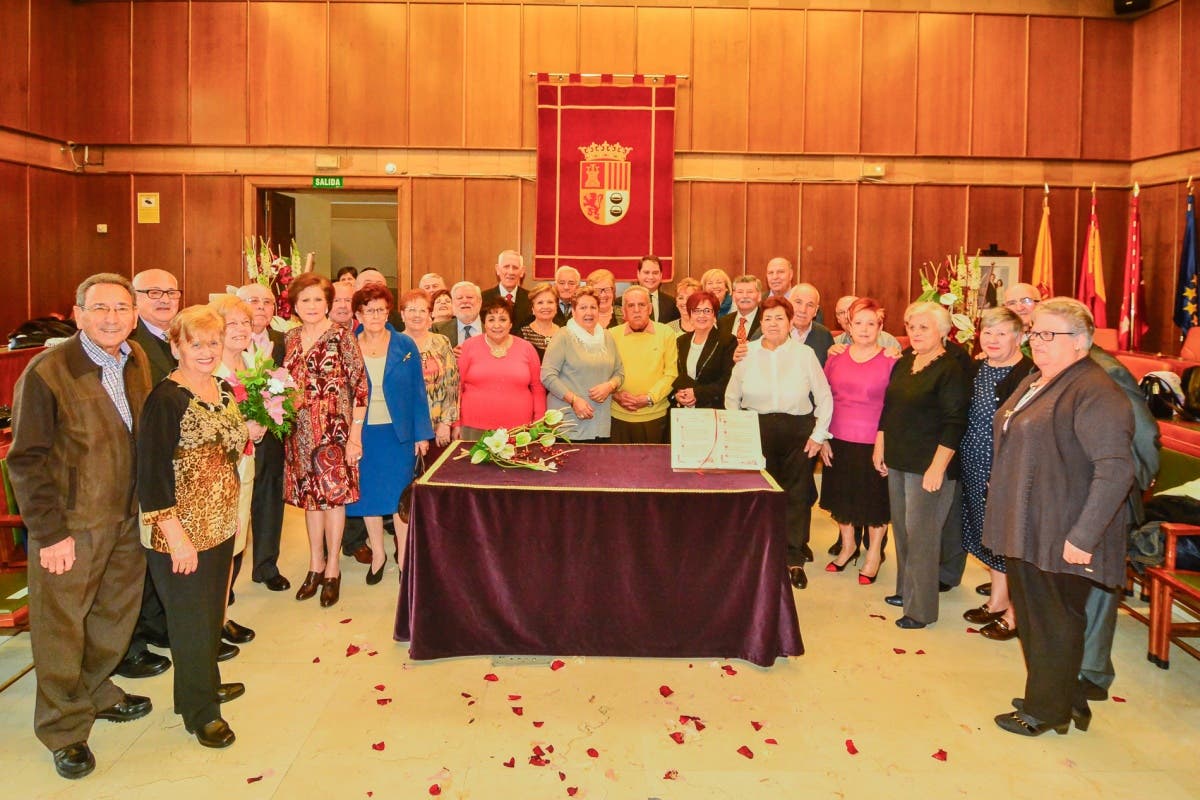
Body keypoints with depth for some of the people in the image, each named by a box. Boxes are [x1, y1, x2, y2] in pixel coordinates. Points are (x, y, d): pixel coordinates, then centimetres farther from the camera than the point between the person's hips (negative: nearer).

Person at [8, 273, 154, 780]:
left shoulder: (137, 361, 2)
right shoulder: (47, 372, -17)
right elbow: (26, 460, -15)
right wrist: (49, 533, -16)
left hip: (129, 519, 6)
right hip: (70, 528, -6)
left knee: (117, 614, 20)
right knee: (61, 627, 10)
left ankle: (94, 693, 44)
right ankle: (64, 728, 29)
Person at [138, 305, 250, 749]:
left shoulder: (224, 389, 6)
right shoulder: (166, 399, -17)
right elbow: (152, 474, -20)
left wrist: (249, 433, 4)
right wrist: (176, 536, -21)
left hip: (221, 524, 7)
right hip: (181, 531, -7)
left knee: (212, 612, 21)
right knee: (191, 620, 7)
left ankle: (206, 683, 41)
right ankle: (199, 710, 23)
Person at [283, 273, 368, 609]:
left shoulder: (342, 337, -8)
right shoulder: (291, 338, 8)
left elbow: (359, 387, -10)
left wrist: (355, 434, -13)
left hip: (334, 428, -5)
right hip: (300, 430, 5)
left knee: (333, 494, 2)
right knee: (309, 494, 12)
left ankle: (332, 569, 16)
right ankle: (315, 565, 25)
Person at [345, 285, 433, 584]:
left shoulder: (405, 346, 0)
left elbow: (418, 391, 1)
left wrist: (422, 433, -3)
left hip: (398, 431, -1)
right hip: (362, 433, 1)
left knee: (399, 493, 4)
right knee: (368, 494, 9)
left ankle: (405, 557, 17)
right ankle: (377, 554, 26)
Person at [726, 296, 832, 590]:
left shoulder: (805, 354, 1)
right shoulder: (747, 353, 3)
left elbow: (825, 398, 5)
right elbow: (731, 397, 10)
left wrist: (818, 434, 0)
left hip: (798, 433, 0)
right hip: (756, 432, 1)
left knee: (796, 494, 5)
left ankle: (794, 558, 16)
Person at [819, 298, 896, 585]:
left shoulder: (891, 361, -8)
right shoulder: (836, 358, 4)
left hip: (874, 444, -4)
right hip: (839, 442, 4)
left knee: (874, 499, 10)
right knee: (842, 496, 17)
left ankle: (874, 553, 30)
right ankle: (847, 546, 39)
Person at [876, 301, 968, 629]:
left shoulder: (950, 370, -13)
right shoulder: (903, 362, 10)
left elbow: (954, 425, -16)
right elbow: (888, 408, 17)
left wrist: (937, 467, -19)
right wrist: (880, 446, 15)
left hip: (927, 466, -7)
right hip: (897, 461, 7)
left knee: (920, 534, -2)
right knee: (901, 528, 16)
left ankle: (921, 608, 9)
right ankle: (906, 589, 32)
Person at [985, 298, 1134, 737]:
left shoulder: (1094, 392, -18)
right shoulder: (1034, 382, 13)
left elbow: (1116, 470, -24)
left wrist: (1083, 537, -25)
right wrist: (1003, 512, 19)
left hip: (1060, 538, -9)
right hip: (1025, 530, 9)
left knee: (1054, 622, 6)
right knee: (1032, 615, 18)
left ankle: (1047, 710, 23)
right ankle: (1063, 699, 35)